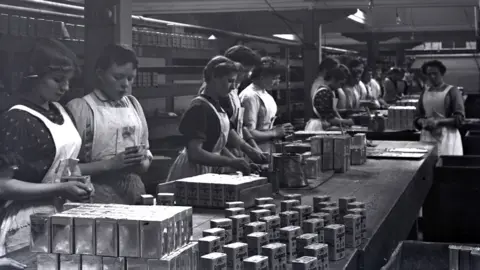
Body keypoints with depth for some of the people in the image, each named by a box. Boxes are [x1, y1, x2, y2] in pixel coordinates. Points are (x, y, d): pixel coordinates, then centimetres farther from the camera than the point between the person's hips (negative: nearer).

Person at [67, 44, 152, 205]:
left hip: (135, 193, 5)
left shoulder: (133, 104, 10)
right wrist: (110, 164, -20)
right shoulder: (80, 107, -8)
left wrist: (141, 163, -6)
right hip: (99, 197, -5)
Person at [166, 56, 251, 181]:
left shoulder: (217, 106, 10)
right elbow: (195, 153, -26)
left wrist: (238, 163, 4)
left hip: (209, 171, 8)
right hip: (192, 172, -8)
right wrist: (231, 162, -28)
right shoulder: (199, 108, -18)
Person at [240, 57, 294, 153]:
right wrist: (275, 133, -14)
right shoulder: (251, 96, -16)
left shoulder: (265, 94, 12)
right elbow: (249, 133, -21)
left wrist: (279, 130, 3)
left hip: (267, 152, 8)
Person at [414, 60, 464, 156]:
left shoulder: (452, 91, -1)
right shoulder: (425, 93, 14)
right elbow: (418, 116, 17)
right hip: (427, 137, 4)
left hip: (447, 136, -4)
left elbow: (459, 117, -7)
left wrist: (438, 121, -17)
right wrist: (423, 122, -6)